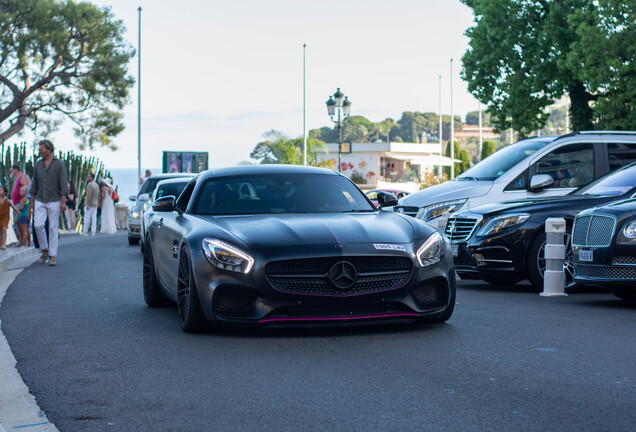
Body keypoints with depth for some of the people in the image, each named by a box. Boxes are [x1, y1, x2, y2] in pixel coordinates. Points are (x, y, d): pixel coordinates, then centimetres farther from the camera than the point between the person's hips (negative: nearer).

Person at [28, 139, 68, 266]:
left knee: (53, 228, -2)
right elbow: (34, 184, 12)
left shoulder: (59, 164, -4)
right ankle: (44, 251, 6)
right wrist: (31, 202, 9)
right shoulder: (38, 164, 8)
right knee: (38, 225, -12)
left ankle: (52, 256, 3)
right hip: (40, 201, 3)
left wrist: (63, 202, -13)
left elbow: (63, 183, -7)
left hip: (54, 200, -3)